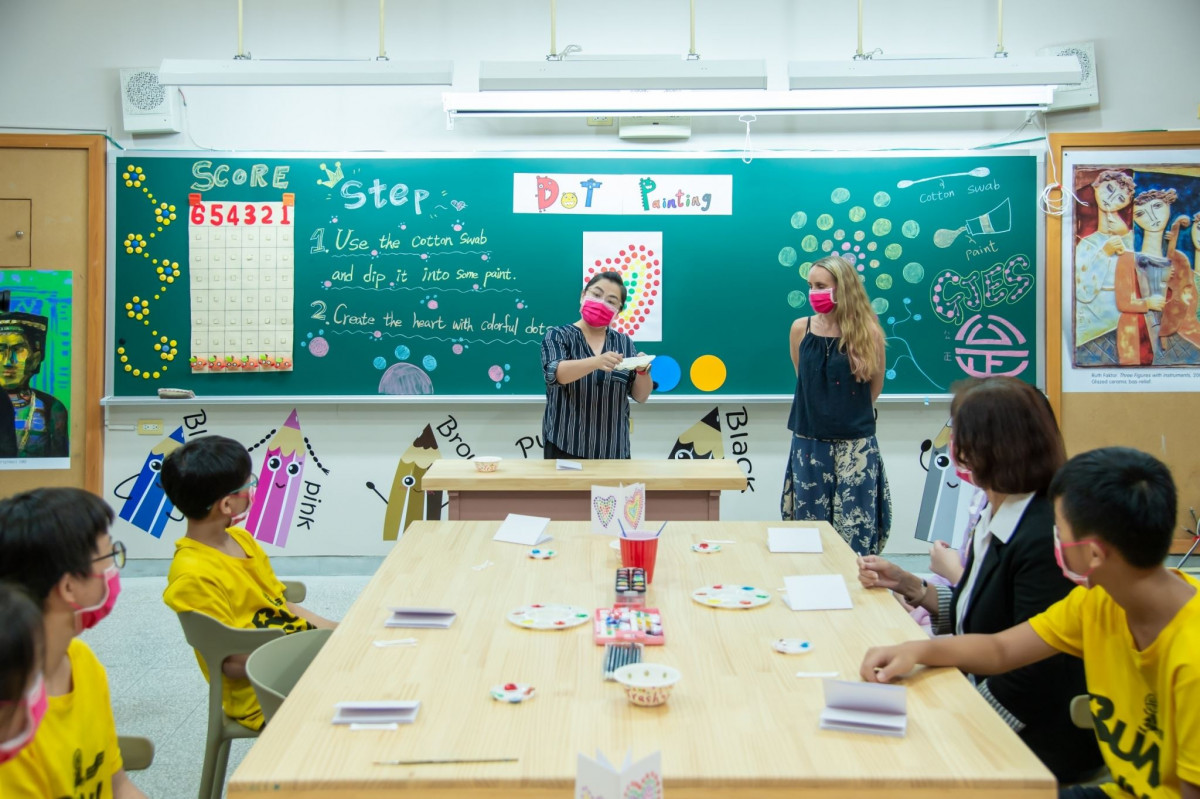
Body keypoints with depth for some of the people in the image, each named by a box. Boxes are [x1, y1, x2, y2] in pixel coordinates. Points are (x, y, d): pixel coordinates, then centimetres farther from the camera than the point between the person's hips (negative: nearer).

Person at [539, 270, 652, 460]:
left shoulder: (624, 343, 8)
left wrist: (642, 371, -16)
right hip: (565, 447, -3)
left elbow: (641, 396, 5)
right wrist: (596, 362, -38)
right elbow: (556, 373, -20)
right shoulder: (558, 336, -1)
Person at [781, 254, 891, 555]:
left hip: (856, 446, -2)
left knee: (855, 531, 1)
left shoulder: (868, 332, -6)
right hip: (809, 443, 2)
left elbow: (875, 386, 7)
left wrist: (852, 413, 10)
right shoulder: (801, 329, 0)